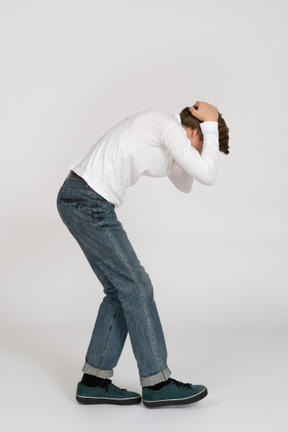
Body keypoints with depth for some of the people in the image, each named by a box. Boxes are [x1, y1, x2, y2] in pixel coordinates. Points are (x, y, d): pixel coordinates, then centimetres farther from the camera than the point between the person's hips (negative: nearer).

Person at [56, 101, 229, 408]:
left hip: (79, 200, 10)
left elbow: (184, 184, 26)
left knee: (122, 291, 10)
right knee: (136, 287, -4)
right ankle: (157, 384, 4)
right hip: (88, 202, -10)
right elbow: (208, 176, -15)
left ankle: (94, 381, 14)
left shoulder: (164, 131, 20)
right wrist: (211, 124, -4)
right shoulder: (169, 126, -11)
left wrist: (204, 129, 18)